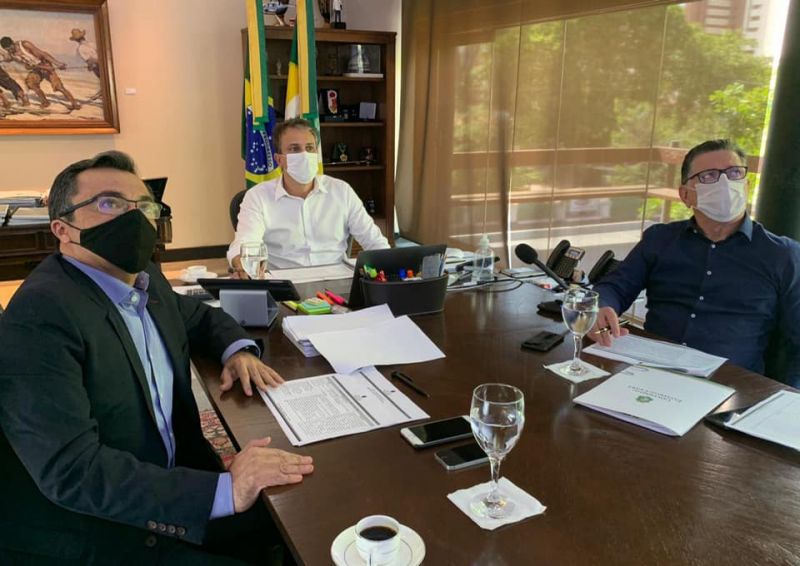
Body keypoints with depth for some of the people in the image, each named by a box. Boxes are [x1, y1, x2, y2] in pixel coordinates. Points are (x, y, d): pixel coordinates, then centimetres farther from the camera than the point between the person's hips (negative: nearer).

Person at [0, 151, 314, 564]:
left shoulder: (145, 281, 3)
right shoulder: (40, 318, -23)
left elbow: (200, 316, 23)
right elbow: (72, 470, -30)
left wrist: (236, 350, 0)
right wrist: (225, 490, -35)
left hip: (168, 488, 8)